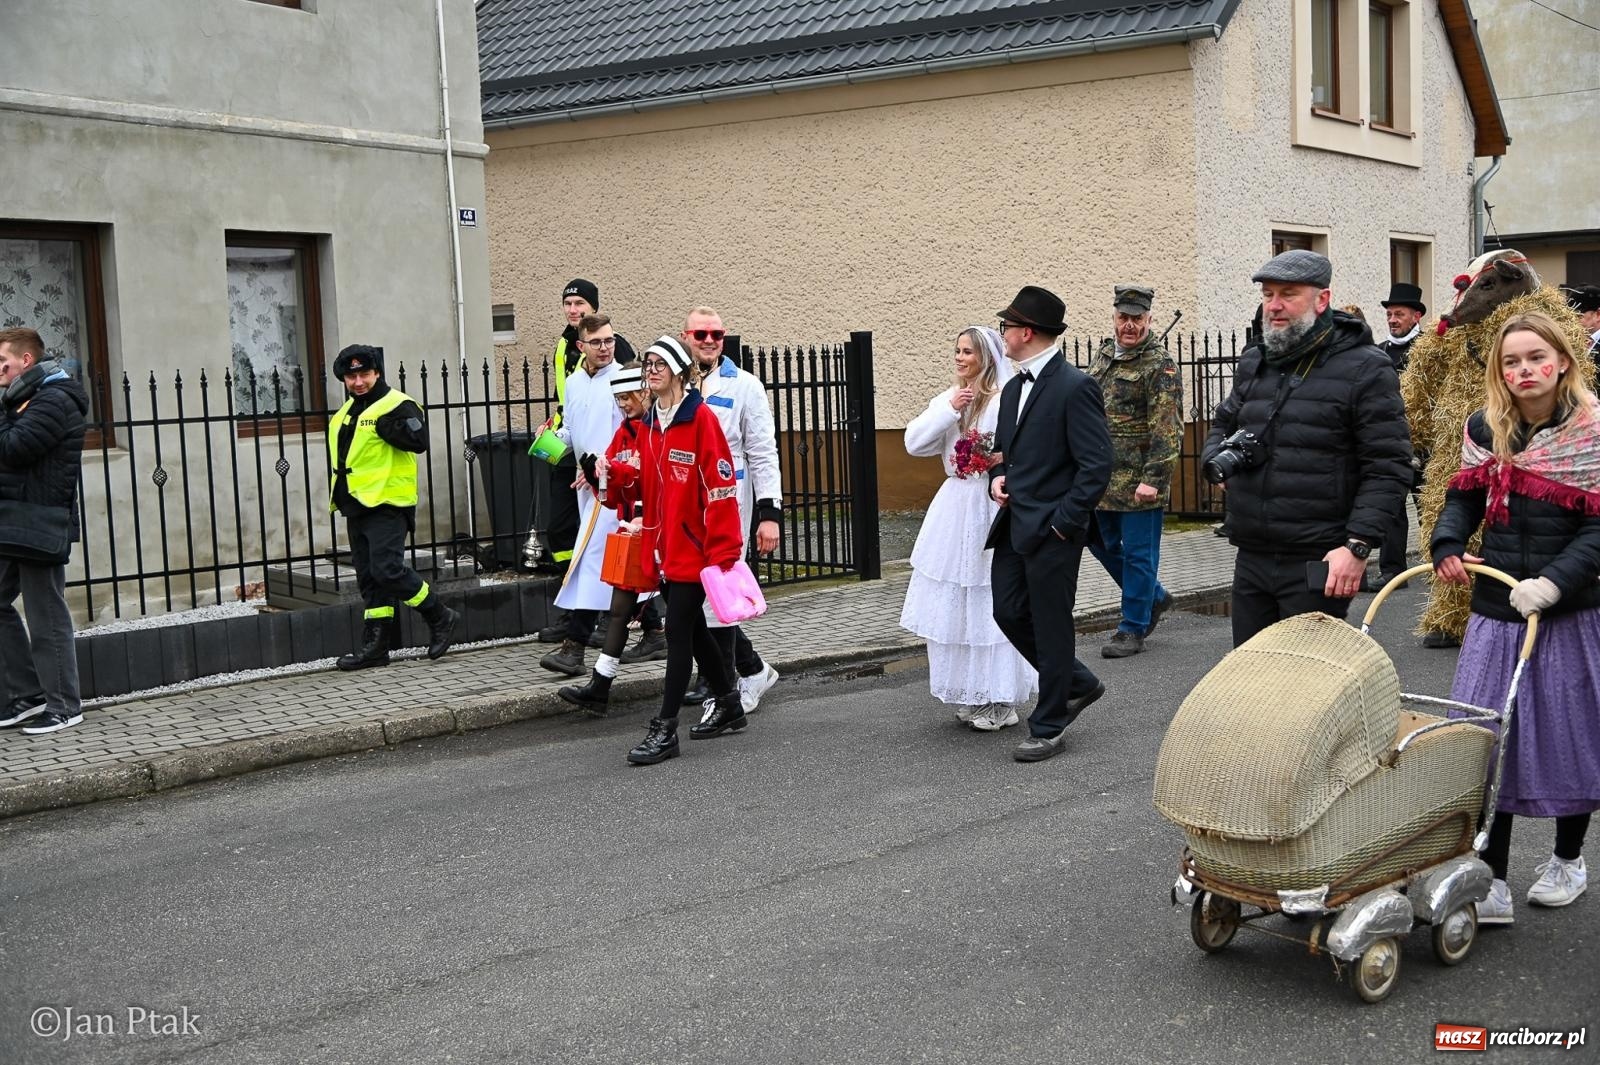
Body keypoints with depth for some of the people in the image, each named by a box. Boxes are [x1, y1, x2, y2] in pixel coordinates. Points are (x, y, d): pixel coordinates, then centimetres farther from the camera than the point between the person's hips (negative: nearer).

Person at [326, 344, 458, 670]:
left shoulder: (397, 405, -9)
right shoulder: (347, 412, 19)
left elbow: (419, 440, -22)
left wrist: (385, 427, -25)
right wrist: (338, 495, 17)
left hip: (387, 503, -9)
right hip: (357, 506, 9)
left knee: (387, 570, -16)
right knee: (369, 578, 9)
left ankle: (439, 617, 2)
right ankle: (375, 645, 14)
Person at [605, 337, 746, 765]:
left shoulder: (700, 418, -13)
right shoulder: (649, 422, 12)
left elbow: (720, 486, -17)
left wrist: (723, 550, -19)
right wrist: (617, 472, -3)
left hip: (696, 548, -8)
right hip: (665, 546, 8)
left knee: (678, 630, -7)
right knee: (692, 629, 16)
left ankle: (665, 730, -3)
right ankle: (729, 706, 32)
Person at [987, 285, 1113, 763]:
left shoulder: (1075, 387, -14)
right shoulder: (1013, 388, 13)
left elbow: (1097, 464, -16)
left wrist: (1064, 521, -16)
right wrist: (997, 476, 4)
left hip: (1052, 530, -8)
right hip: (1014, 526, 9)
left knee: (1050, 625, 2)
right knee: (1009, 613, 11)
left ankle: (1048, 727, 14)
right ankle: (1079, 684, 31)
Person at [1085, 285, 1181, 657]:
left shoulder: (1160, 364, -12)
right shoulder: (1103, 354, 12)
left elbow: (1167, 428, -17)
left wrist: (1153, 478, -23)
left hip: (1139, 481, -8)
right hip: (1101, 476, 8)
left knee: (1138, 552, 1)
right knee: (1101, 542, 16)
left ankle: (1133, 628, 13)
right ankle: (1155, 597, 34)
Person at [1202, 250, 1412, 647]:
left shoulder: (1364, 369, -6)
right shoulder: (1253, 363, 14)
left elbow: (1387, 467, -10)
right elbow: (1222, 424, 31)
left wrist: (1358, 545, -19)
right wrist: (1216, 462, 8)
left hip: (1317, 564, -6)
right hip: (1251, 559, 6)